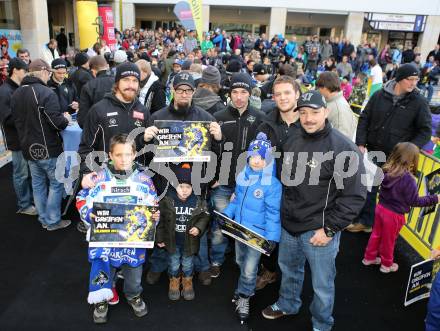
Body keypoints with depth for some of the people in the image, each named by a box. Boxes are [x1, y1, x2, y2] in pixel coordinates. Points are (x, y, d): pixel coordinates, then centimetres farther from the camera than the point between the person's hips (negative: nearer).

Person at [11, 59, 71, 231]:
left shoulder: (16, 94, 7)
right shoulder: (46, 92, -19)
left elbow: (17, 121, 16)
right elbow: (57, 122, -23)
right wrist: (66, 119, -3)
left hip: (28, 147, 7)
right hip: (47, 148, -7)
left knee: (38, 184, 15)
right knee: (56, 184, 7)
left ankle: (44, 219, 27)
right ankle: (53, 221, 13)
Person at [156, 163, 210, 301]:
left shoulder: (198, 202, -15)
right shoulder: (167, 201, -16)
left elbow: (204, 217, -1)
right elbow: (160, 220, -6)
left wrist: (198, 227, -19)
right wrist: (160, 238, -1)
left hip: (189, 241, 1)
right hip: (172, 241, 0)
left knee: (188, 264, 20)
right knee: (174, 265, 18)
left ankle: (187, 283, 45)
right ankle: (174, 282, 43)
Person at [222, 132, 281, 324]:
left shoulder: (272, 184, -20)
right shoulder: (242, 176, -1)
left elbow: (273, 213, -17)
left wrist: (272, 236, -18)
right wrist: (226, 214, 5)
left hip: (257, 233, -6)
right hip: (239, 228, 6)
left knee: (249, 269, 2)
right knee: (240, 261, 23)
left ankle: (243, 297, 27)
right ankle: (248, 287, 49)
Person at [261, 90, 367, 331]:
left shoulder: (343, 148, -18)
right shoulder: (291, 140, 1)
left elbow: (355, 195, -17)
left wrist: (330, 228, -17)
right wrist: (283, 212, 12)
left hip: (319, 230, -5)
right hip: (288, 225, 6)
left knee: (322, 284, 13)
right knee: (288, 269, 27)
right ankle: (287, 304, 53)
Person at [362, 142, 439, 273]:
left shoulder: (387, 171, -9)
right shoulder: (408, 179, -27)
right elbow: (414, 201, -17)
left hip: (381, 208, 6)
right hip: (394, 214, -6)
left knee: (376, 234, 23)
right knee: (388, 240, 14)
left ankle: (369, 257, 39)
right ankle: (387, 265, 35)